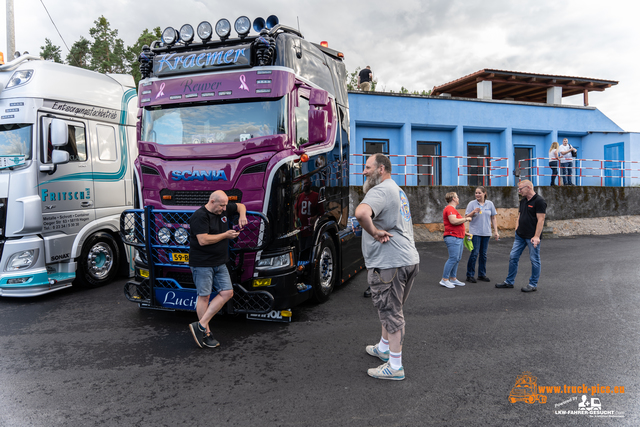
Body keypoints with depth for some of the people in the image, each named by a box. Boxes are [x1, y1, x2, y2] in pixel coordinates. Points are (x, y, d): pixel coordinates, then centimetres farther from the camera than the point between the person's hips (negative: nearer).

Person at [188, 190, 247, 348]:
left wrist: (242, 215, 2)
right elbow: (203, 240, -22)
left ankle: (200, 325, 5)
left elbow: (240, 206, 25)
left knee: (227, 293, 2)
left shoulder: (224, 210, 9)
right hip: (202, 264, -8)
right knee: (204, 296, -1)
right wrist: (226, 235, -15)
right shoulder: (200, 216, -15)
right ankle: (206, 333, 9)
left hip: (220, 263, 8)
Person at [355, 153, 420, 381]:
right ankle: (384, 348, 40)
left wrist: (374, 232, -21)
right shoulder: (398, 191, 18)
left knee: (391, 312, 0)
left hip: (389, 263, -10)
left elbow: (361, 213, -37)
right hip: (408, 259, 10)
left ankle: (395, 367, 11)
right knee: (390, 309, 23)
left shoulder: (380, 191, -16)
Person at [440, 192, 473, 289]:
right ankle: (444, 280, -7)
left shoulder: (453, 209, 23)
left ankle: (453, 279, 17)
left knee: (457, 259, 11)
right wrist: (465, 219, -14)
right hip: (452, 237, -11)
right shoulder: (450, 208, -12)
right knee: (453, 258, -11)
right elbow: (453, 221, -26)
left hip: (458, 237, 11)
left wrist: (464, 233, 26)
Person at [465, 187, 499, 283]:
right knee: (474, 254, -7)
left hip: (486, 233, 3)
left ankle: (482, 274, 19)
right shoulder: (472, 203, -1)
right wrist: (473, 212, -22)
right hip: (475, 232, -3)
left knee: (483, 254, 9)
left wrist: (496, 231, 7)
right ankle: (470, 275, 2)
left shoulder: (490, 204, 7)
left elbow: (493, 218, 11)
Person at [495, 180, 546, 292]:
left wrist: (536, 236, -21)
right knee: (513, 257, 10)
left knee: (534, 260, 4)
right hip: (520, 236, 8)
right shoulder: (523, 201, 12)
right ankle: (509, 282, 19)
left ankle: (533, 284, 14)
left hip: (532, 237, -8)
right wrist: (517, 228, 9)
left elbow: (540, 220, -17)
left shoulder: (539, 201, -13)